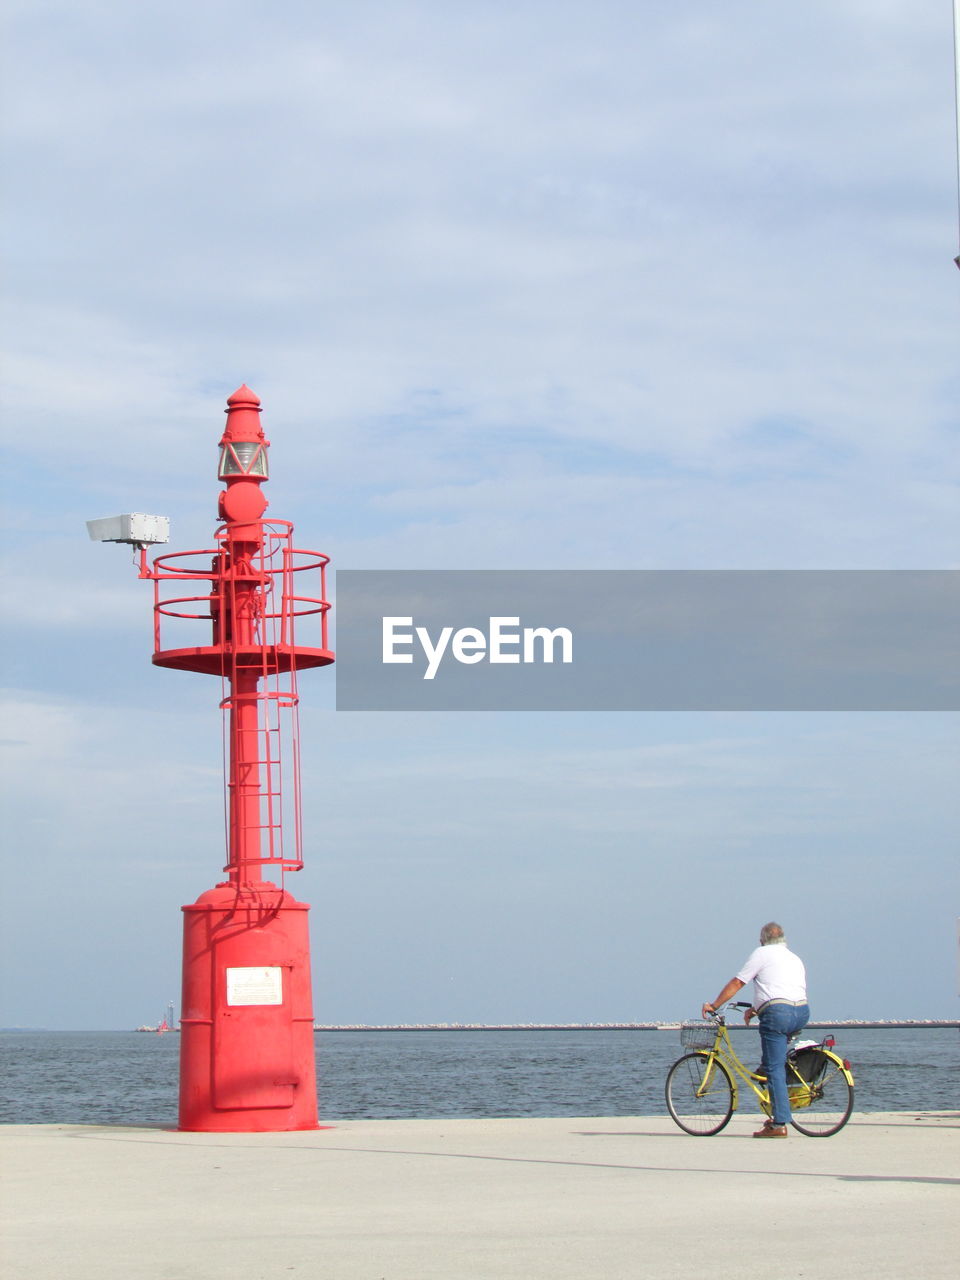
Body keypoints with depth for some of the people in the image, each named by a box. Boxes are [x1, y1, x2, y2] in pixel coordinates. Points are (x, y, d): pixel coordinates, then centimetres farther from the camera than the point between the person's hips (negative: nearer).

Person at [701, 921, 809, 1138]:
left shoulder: (762, 954, 7)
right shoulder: (795, 959, 27)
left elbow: (736, 983, 6)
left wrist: (714, 1005, 14)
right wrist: (756, 1009, 42)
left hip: (778, 1013, -6)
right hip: (802, 1014, 6)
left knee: (775, 1069, -6)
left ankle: (779, 1124, -11)